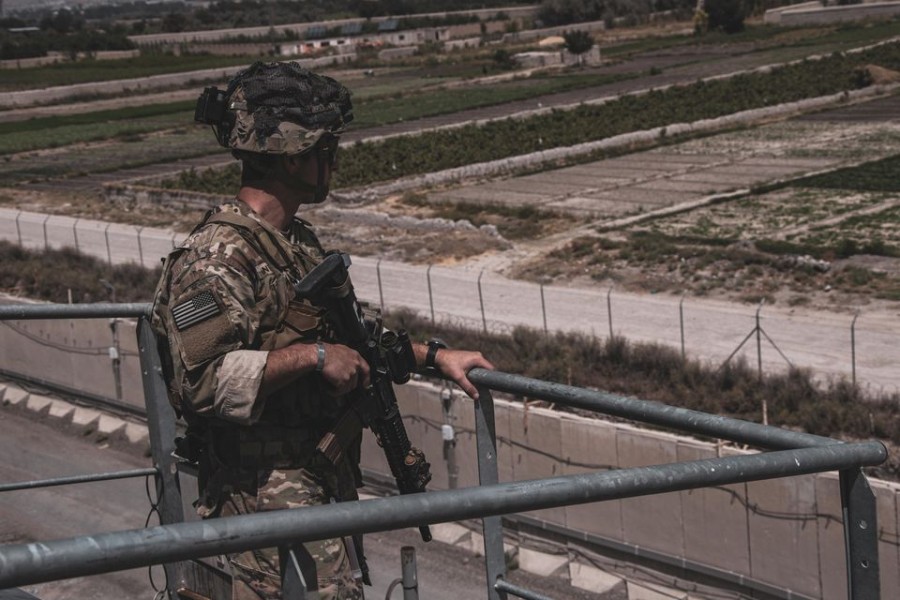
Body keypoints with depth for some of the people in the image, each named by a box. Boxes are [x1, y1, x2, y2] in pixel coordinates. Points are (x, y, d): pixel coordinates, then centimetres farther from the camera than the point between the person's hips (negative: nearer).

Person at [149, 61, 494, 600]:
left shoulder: (300, 240, 14)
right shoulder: (217, 258, -17)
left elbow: (345, 340, 25)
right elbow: (202, 382, -27)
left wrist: (433, 355, 17)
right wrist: (310, 357, -23)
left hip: (329, 476, 9)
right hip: (268, 490, -9)